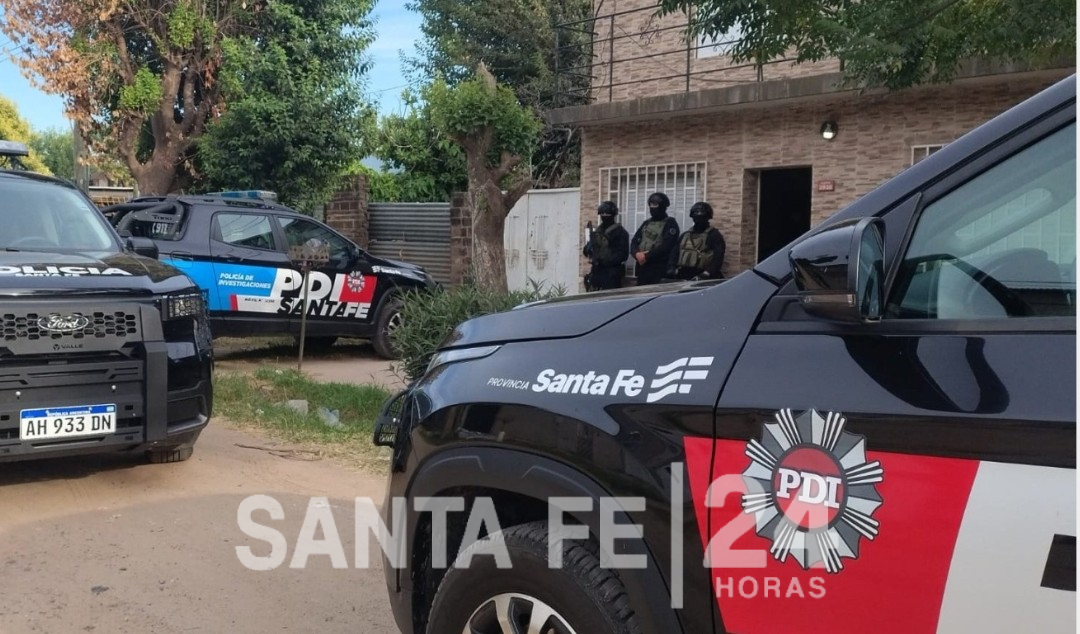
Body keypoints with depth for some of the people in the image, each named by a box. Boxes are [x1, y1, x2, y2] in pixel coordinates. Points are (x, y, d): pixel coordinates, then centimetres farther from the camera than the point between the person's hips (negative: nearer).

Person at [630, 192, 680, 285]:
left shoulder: (670, 224, -3)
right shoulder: (646, 223, 19)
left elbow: (666, 247, -15)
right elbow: (634, 241, 12)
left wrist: (647, 257, -17)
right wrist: (637, 254, -10)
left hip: (659, 269, -7)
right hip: (642, 268, 7)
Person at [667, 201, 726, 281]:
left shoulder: (714, 235, 4)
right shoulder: (685, 235, 22)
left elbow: (718, 258, -8)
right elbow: (675, 254, 17)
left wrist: (706, 274, -23)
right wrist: (671, 268, -3)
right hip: (682, 275, 5)